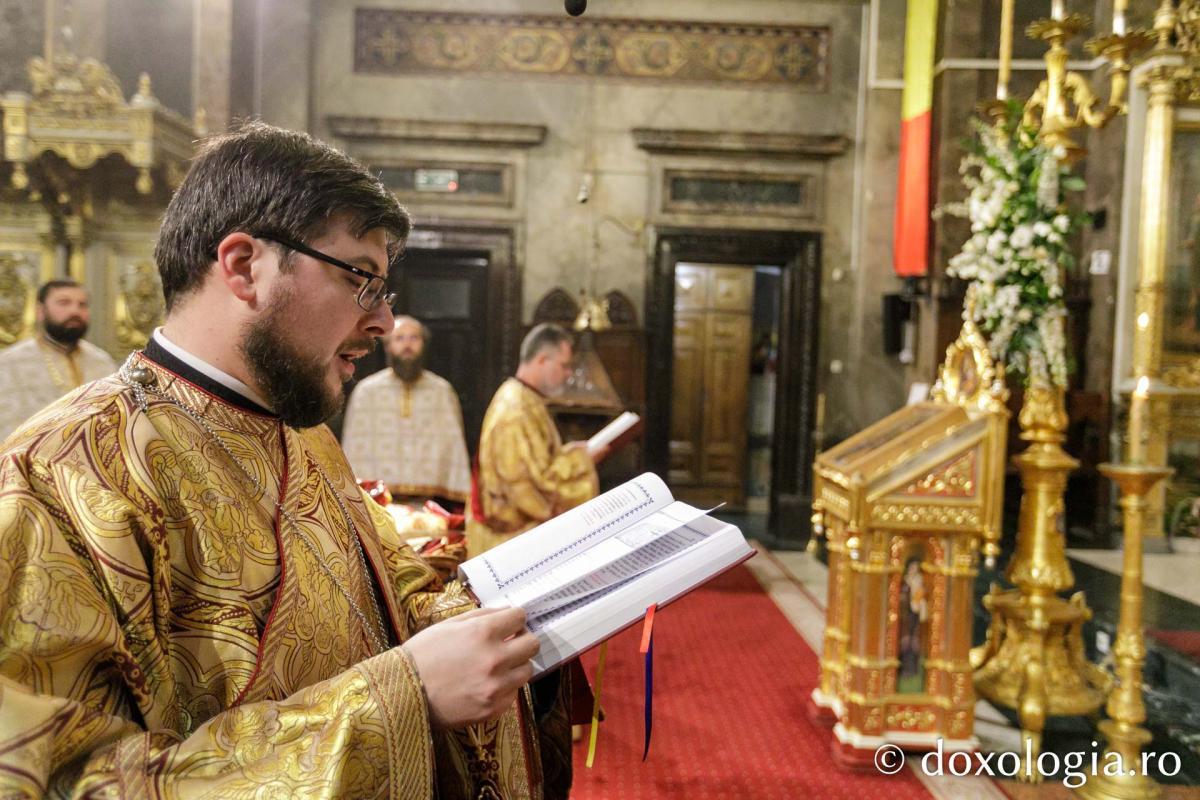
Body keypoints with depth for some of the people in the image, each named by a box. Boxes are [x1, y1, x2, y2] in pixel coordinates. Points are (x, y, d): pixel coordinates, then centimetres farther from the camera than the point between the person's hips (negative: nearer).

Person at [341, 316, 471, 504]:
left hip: (429, 502, 0)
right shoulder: (366, 391, 7)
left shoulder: (442, 391, 8)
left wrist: (460, 503, 1)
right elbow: (355, 452, 7)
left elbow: (455, 449, 6)